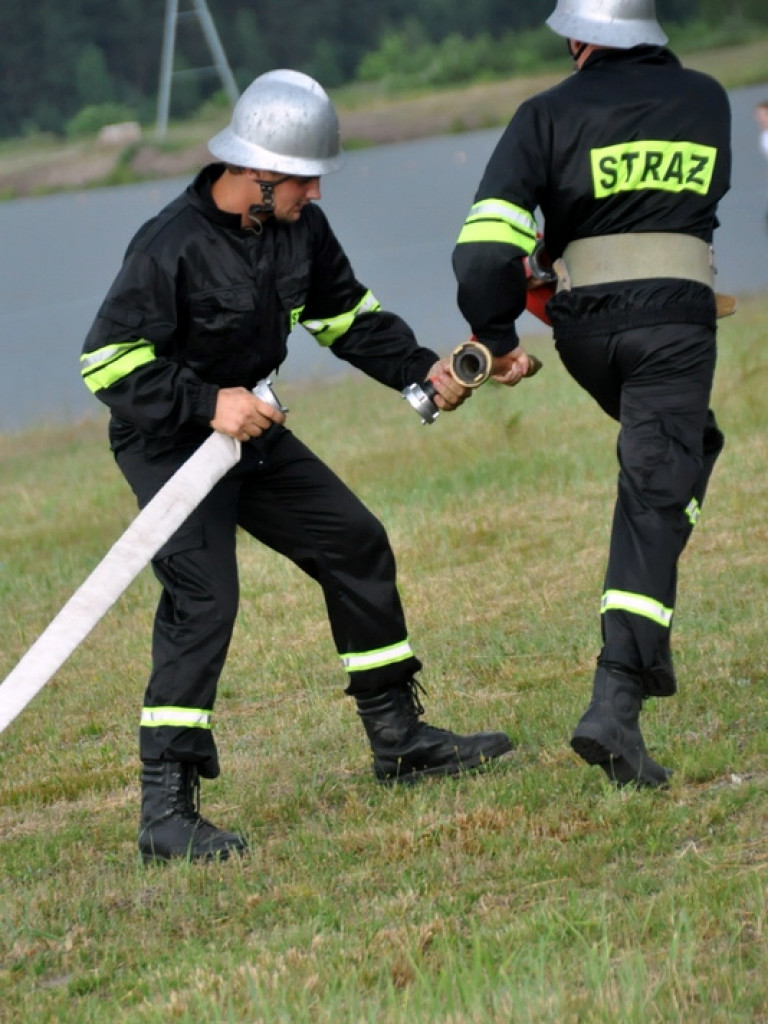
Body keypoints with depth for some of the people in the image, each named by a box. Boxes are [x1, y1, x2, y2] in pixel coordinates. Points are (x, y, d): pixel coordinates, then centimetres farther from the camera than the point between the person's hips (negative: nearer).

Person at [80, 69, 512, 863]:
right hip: (170, 446, -8)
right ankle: (166, 811, -21)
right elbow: (107, 362, -23)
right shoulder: (172, 248, -26)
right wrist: (206, 403, -30)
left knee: (355, 546, 12)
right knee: (202, 597, -21)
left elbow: (347, 315, 13)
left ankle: (398, 738, 28)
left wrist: (421, 369, -1)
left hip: (252, 434, 8)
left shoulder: (299, 229, -2)